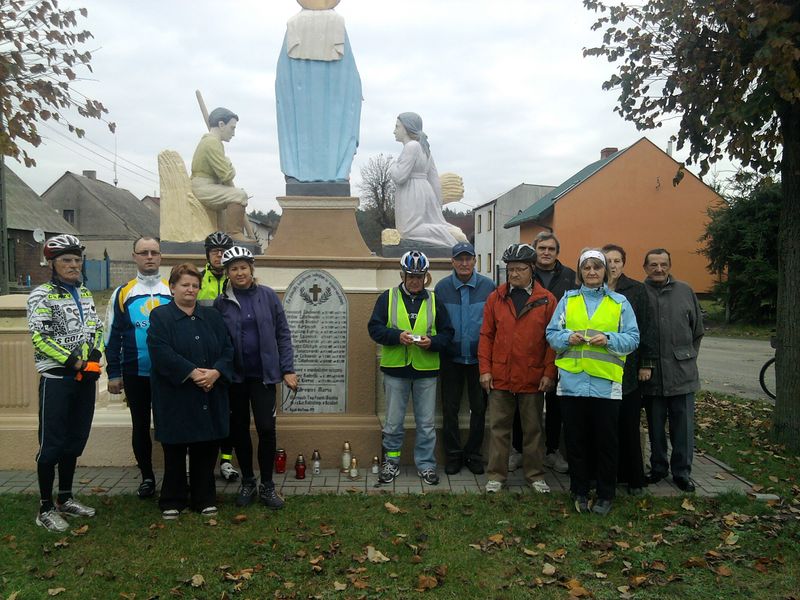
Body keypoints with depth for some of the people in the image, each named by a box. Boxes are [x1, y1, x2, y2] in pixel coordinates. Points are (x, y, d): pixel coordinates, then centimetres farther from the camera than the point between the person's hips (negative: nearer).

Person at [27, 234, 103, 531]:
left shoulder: (85, 294, 13)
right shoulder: (42, 295, -7)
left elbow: (97, 329, 14)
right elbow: (40, 337, -15)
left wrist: (94, 357, -3)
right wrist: (73, 361, -17)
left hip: (86, 377, 6)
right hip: (56, 378, -6)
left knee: (75, 440, 13)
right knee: (52, 444, -1)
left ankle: (65, 498, 27)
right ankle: (45, 508, 10)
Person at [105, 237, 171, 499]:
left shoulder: (173, 291, 2)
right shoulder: (122, 293, 2)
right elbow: (112, 336, 4)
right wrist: (114, 374, 1)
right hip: (135, 374, 1)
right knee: (140, 426, 11)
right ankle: (147, 477, 25)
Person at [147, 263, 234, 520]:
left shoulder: (212, 316, 12)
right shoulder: (160, 316, -1)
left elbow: (228, 349, 5)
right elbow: (161, 352, -14)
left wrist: (216, 372, -13)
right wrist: (192, 373, -21)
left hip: (210, 398, 3)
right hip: (175, 397, -3)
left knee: (206, 450, 8)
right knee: (175, 450, 6)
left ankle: (204, 499, 21)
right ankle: (172, 501, 21)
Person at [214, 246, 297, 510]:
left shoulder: (268, 296, -3)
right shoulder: (221, 302, -1)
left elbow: (283, 334, -1)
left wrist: (287, 369, -4)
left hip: (263, 374, -1)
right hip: (234, 376, 2)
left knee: (266, 428, -4)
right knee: (239, 429, 11)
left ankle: (267, 485, 14)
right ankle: (247, 482, 29)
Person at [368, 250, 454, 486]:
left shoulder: (434, 300, 6)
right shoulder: (387, 298, 1)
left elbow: (447, 332, 6)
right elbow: (374, 328, -3)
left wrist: (432, 341, -14)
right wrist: (397, 336, -19)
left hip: (426, 370, 1)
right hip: (395, 369, -1)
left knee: (426, 423, 9)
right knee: (393, 422, 9)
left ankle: (426, 464, 23)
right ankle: (391, 462, 25)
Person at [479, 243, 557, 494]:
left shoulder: (547, 300, 0)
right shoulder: (496, 298, 4)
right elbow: (486, 335, 4)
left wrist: (549, 372, -6)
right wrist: (485, 369, -1)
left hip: (533, 378, -1)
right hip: (500, 377, 1)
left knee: (533, 428, 11)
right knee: (499, 427, 9)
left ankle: (535, 475, 25)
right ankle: (497, 475, 20)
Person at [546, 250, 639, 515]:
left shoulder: (619, 302, 6)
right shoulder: (568, 299, 9)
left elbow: (632, 338, 1)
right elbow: (551, 333, 6)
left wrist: (609, 339, -16)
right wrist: (568, 337, -14)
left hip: (606, 383, -1)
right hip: (572, 381, 1)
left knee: (606, 441, 6)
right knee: (576, 440, 9)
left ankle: (606, 495, 21)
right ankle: (580, 492, 24)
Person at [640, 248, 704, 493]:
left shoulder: (685, 291, 5)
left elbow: (698, 330, 13)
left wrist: (689, 357, 10)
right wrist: (642, 364, -5)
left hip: (682, 372, 1)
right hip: (651, 374, -1)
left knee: (683, 426, 6)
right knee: (655, 426, 12)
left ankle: (682, 472, 20)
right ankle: (658, 467, 28)